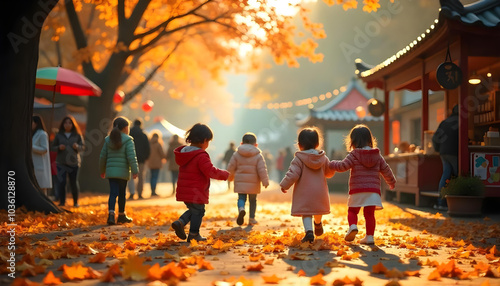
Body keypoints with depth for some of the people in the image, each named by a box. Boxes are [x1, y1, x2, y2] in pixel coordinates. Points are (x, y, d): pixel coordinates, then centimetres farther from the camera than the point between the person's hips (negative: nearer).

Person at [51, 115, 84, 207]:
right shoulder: (59, 135, 5)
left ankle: (75, 202, 20)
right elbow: (53, 147, 10)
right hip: (61, 162, 0)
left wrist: (77, 146, -15)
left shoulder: (77, 135, 4)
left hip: (73, 162, 0)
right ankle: (62, 202, -2)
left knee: (73, 183, 2)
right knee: (61, 182, -11)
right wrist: (59, 147, -11)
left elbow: (82, 147, 6)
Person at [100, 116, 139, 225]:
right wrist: (135, 171, -12)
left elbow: (102, 156, 13)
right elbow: (131, 157, -14)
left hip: (110, 171, 4)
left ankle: (111, 214, -15)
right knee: (122, 194, 8)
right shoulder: (128, 140, -6)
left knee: (113, 193, 3)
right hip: (122, 171, -4)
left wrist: (102, 170, 24)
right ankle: (121, 215, 20)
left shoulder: (108, 140, 9)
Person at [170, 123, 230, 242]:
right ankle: (194, 234, 15)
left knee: (193, 210, 24)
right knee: (198, 212, 8)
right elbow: (211, 172, -23)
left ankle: (180, 222, 7)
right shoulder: (201, 156, -20)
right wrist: (225, 174, -8)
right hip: (196, 192, -8)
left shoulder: (184, 152, 9)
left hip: (184, 191, 8)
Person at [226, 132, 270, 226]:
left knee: (241, 198, 5)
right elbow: (262, 170, -9)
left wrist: (230, 177, 21)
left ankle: (241, 209, -27)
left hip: (240, 182, 0)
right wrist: (265, 181, -3)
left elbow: (231, 167, 4)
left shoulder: (236, 154, 2)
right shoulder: (258, 155, -2)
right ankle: (252, 218, 16)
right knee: (253, 200, 13)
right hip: (253, 183, 0)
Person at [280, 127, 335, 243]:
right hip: (320, 192, 5)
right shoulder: (323, 158, 2)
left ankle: (309, 231, -19)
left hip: (304, 192, -5)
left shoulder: (298, 159, -12)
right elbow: (330, 172, 13)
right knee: (318, 211, 27)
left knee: (306, 213, 0)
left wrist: (284, 185, -6)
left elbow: (293, 174, -17)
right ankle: (318, 224, 51)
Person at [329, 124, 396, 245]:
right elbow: (386, 170, 18)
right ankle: (369, 236, 5)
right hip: (373, 189, 3)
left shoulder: (353, 155, -2)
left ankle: (353, 226, -13)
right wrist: (391, 182, 33)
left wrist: (332, 163, 11)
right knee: (370, 214, 8)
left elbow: (343, 166, -9)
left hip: (357, 190, -3)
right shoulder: (377, 155, 12)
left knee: (352, 211, 12)